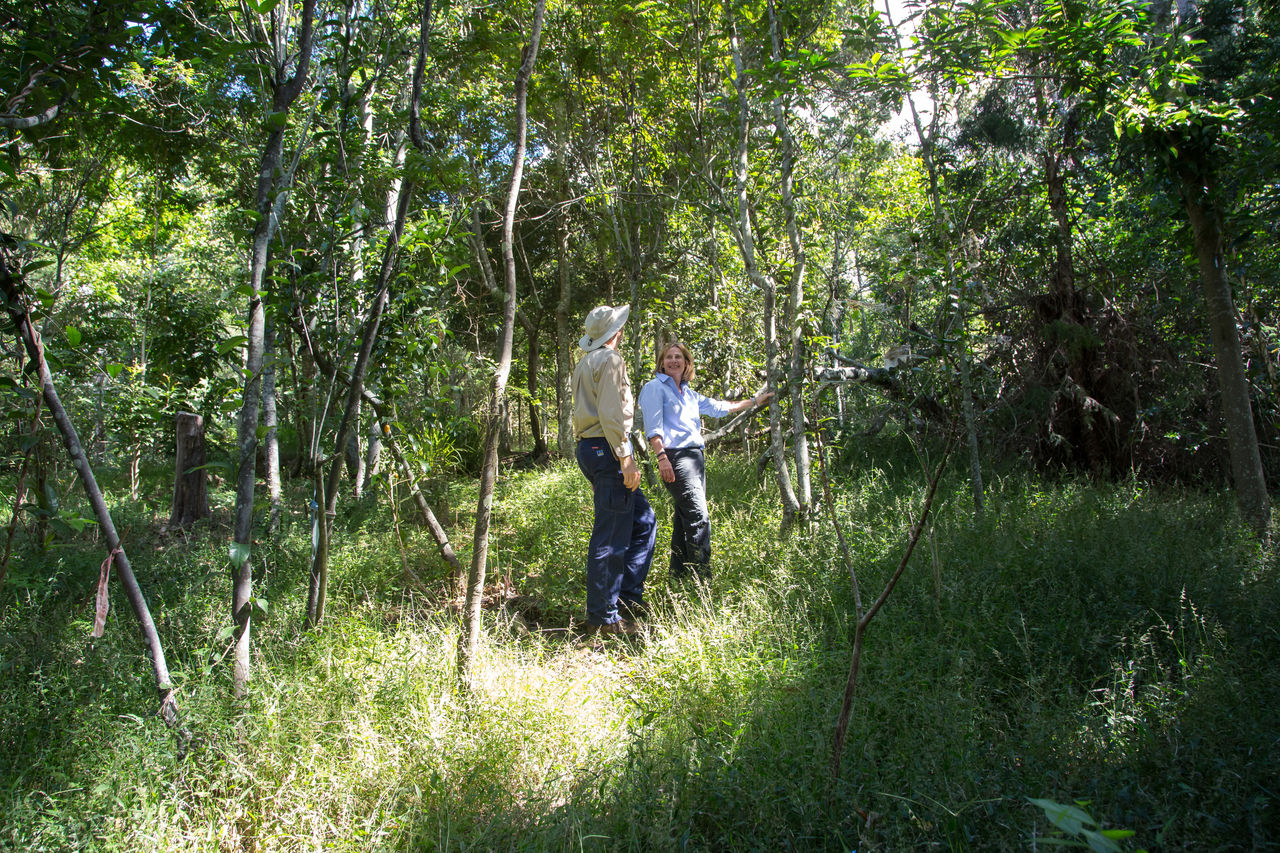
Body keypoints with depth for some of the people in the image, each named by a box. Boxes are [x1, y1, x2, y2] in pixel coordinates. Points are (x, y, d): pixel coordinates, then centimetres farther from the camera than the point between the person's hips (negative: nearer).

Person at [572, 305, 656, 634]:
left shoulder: (585, 362, 20)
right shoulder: (609, 359, -10)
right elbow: (610, 414, -19)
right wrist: (626, 458, -19)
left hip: (589, 447, 10)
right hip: (607, 449, -10)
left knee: (643, 521, 16)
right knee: (611, 538, -5)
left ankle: (628, 594, 20)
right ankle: (603, 617, 1)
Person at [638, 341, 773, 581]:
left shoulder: (688, 393, 22)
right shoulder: (655, 388, 1)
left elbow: (717, 407, 31)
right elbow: (653, 428, -9)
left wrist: (754, 401, 35)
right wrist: (661, 457, -20)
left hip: (695, 457, 8)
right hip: (675, 457, -8)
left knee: (685, 520, 9)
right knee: (699, 518, -15)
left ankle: (678, 577, 15)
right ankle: (702, 579, -14)